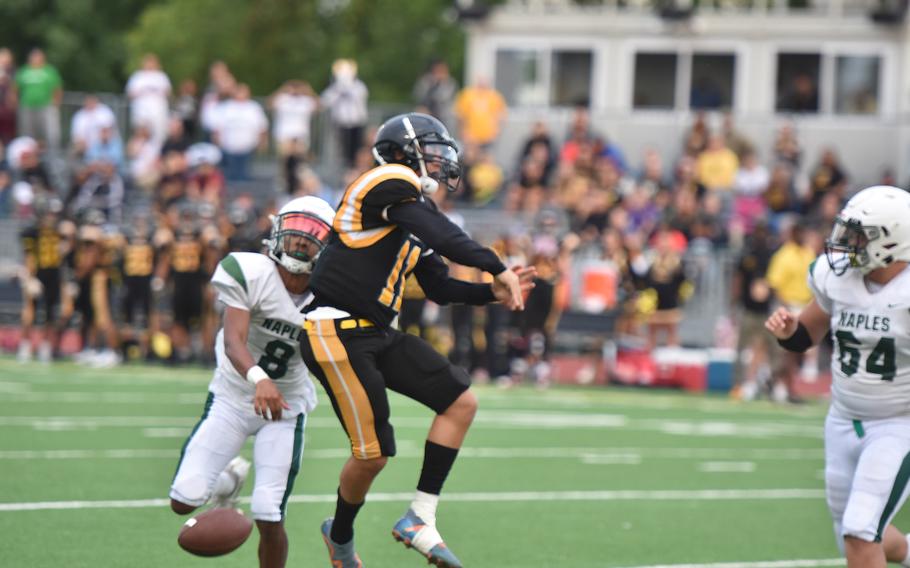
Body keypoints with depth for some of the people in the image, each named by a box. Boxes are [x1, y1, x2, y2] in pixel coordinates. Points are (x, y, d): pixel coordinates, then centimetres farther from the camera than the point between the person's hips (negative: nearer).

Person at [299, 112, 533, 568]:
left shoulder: (414, 215, 19)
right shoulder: (392, 185, -10)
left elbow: (441, 288, 21)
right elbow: (444, 238, -23)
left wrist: (493, 293, 8)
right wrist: (497, 269, -20)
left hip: (377, 334, 10)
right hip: (338, 334, -10)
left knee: (461, 403, 4)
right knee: (372, 454, -7)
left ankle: (419, 519, 5)